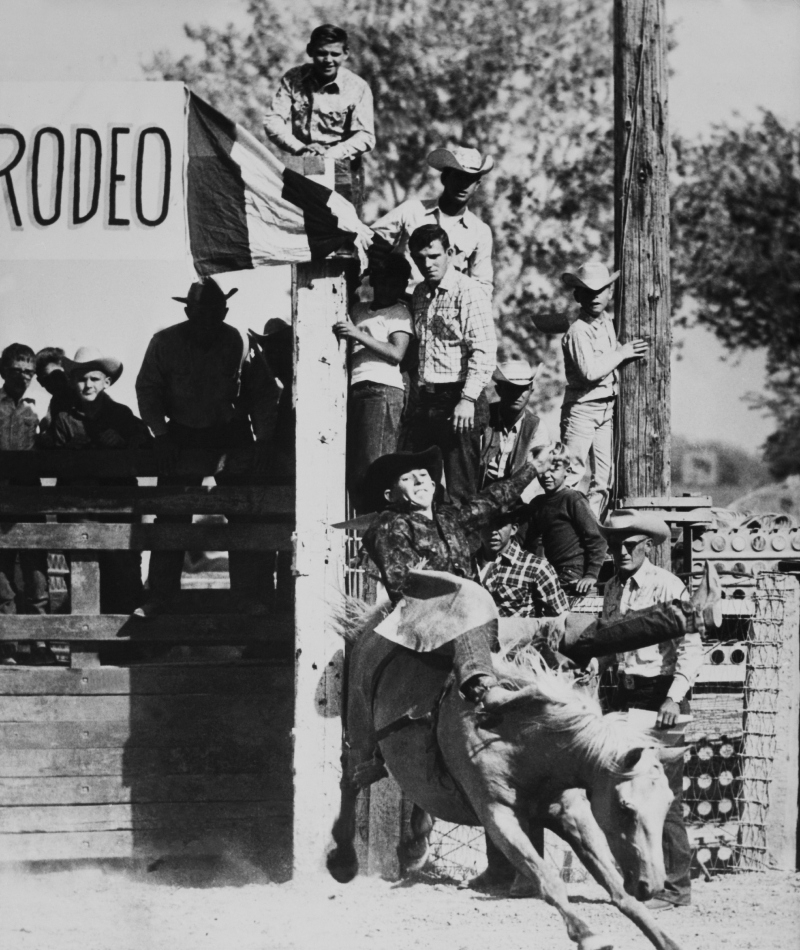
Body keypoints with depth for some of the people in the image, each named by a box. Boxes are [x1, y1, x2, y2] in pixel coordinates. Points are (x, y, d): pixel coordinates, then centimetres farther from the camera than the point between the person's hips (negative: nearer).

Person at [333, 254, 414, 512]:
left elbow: (396, 353, -6)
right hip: (355, 391, 6)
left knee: (374, 466, -15)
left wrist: (358, 335, -10)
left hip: (382, 391, -6)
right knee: (353, 469, -1)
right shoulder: (358, 310, 25)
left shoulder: (399, 313, 8)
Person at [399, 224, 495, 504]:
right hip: (426, 400, 7)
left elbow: (483, 352, -14)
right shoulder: (419, 294, 17)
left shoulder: (468, 293, -7)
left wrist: (468, 400, -20)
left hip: (457, 399, -7)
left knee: (460, 487, -5)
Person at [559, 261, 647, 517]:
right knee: (571, 473, -10)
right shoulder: (578, 331, -14)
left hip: (607, 408, 8)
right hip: (582, 407, -8)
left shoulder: (608, 322, 11)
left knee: (604, 476, 7)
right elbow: (590, 371, -23)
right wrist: (621, 353, -15)